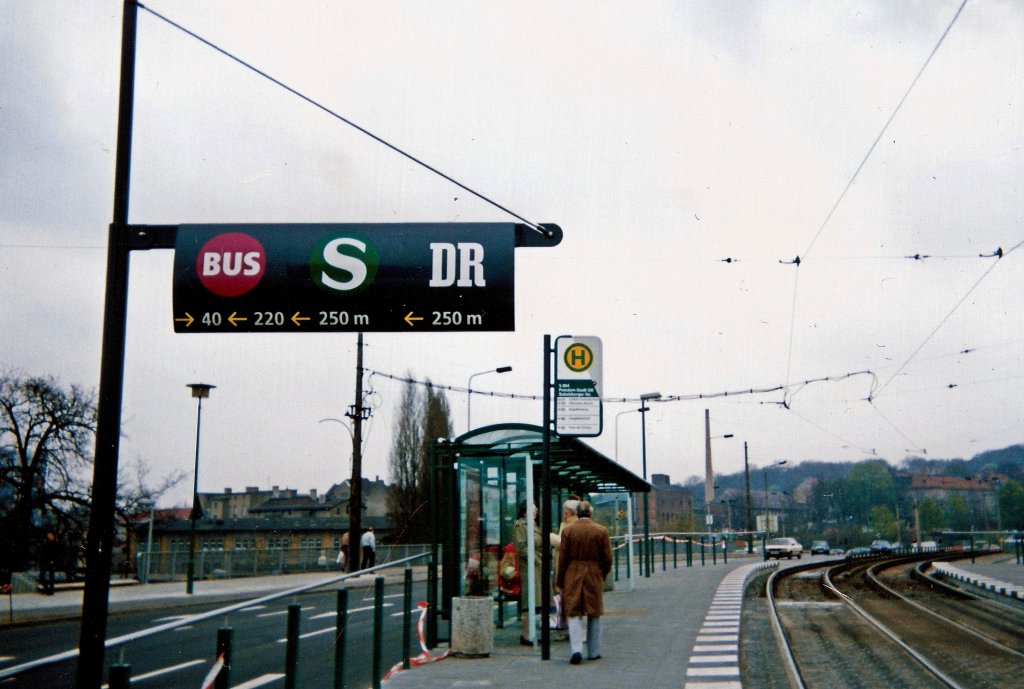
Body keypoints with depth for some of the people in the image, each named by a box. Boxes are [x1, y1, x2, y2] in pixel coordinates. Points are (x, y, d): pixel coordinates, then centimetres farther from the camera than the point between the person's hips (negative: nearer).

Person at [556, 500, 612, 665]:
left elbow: (563, 558, -2)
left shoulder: (568, 530, -4)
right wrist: (602, 575, 16)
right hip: (594, 577, 1)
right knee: (594, 615, 11)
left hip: (573, 576, 0)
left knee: (574, 614, 3)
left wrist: (560, 581, 6)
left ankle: (576, 649, -11)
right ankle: (593, 652, 17)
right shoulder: (601, 531, -3)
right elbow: (607, 558, -1)